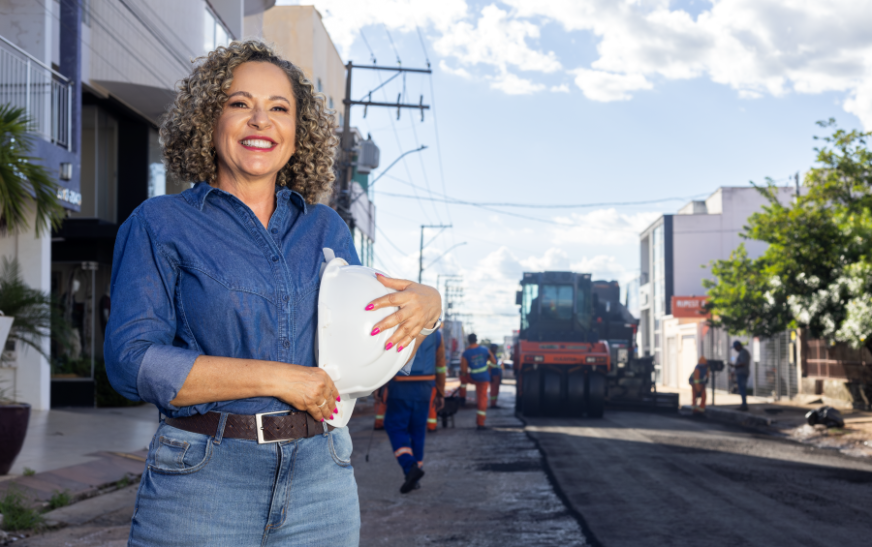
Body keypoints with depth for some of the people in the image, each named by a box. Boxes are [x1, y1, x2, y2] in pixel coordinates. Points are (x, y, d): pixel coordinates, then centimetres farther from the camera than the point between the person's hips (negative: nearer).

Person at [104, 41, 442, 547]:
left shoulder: (326, 229, 11)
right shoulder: (159, 224, 1)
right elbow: (132, 360, -10)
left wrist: (425, 302, -5)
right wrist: (276, 378, -15)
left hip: (320, 483, 3)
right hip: (203, 481, -3)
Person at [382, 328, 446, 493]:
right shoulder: (435, 332, 8)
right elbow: (441, 366, 11)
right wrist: (440, 394, 17)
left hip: (401, 387, -4)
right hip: (425, 388, 4)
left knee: (395, 427, 4)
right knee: (418, 430, 12)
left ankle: (410, 466, -17)